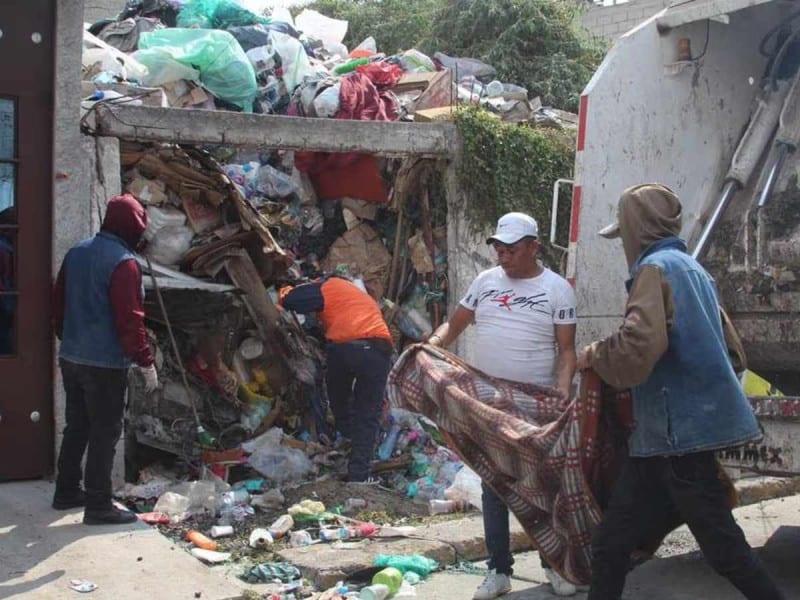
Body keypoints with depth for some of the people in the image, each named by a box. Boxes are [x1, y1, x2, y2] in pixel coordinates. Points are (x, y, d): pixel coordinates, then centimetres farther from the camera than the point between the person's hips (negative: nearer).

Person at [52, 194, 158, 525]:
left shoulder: (77, 252, 9)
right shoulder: (123, 262, -17)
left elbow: (59, 302, 16)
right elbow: (130, 320, -20)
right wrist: (146, 362, -14)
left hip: (72, 357, 8)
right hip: (105, 363, -8)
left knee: (77, 426, 18)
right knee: (105, 432, -1)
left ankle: (67, 492, 28)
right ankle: (98, 505, 4)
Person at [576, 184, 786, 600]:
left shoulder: (655, 268, -12)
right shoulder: (691, 268, 17)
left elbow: (638, 346, -27)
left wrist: (595, 355, -8)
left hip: (679, 429, -10)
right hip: (686, 424, 10)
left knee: (721, 546, 0)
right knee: (611, 542, 12)